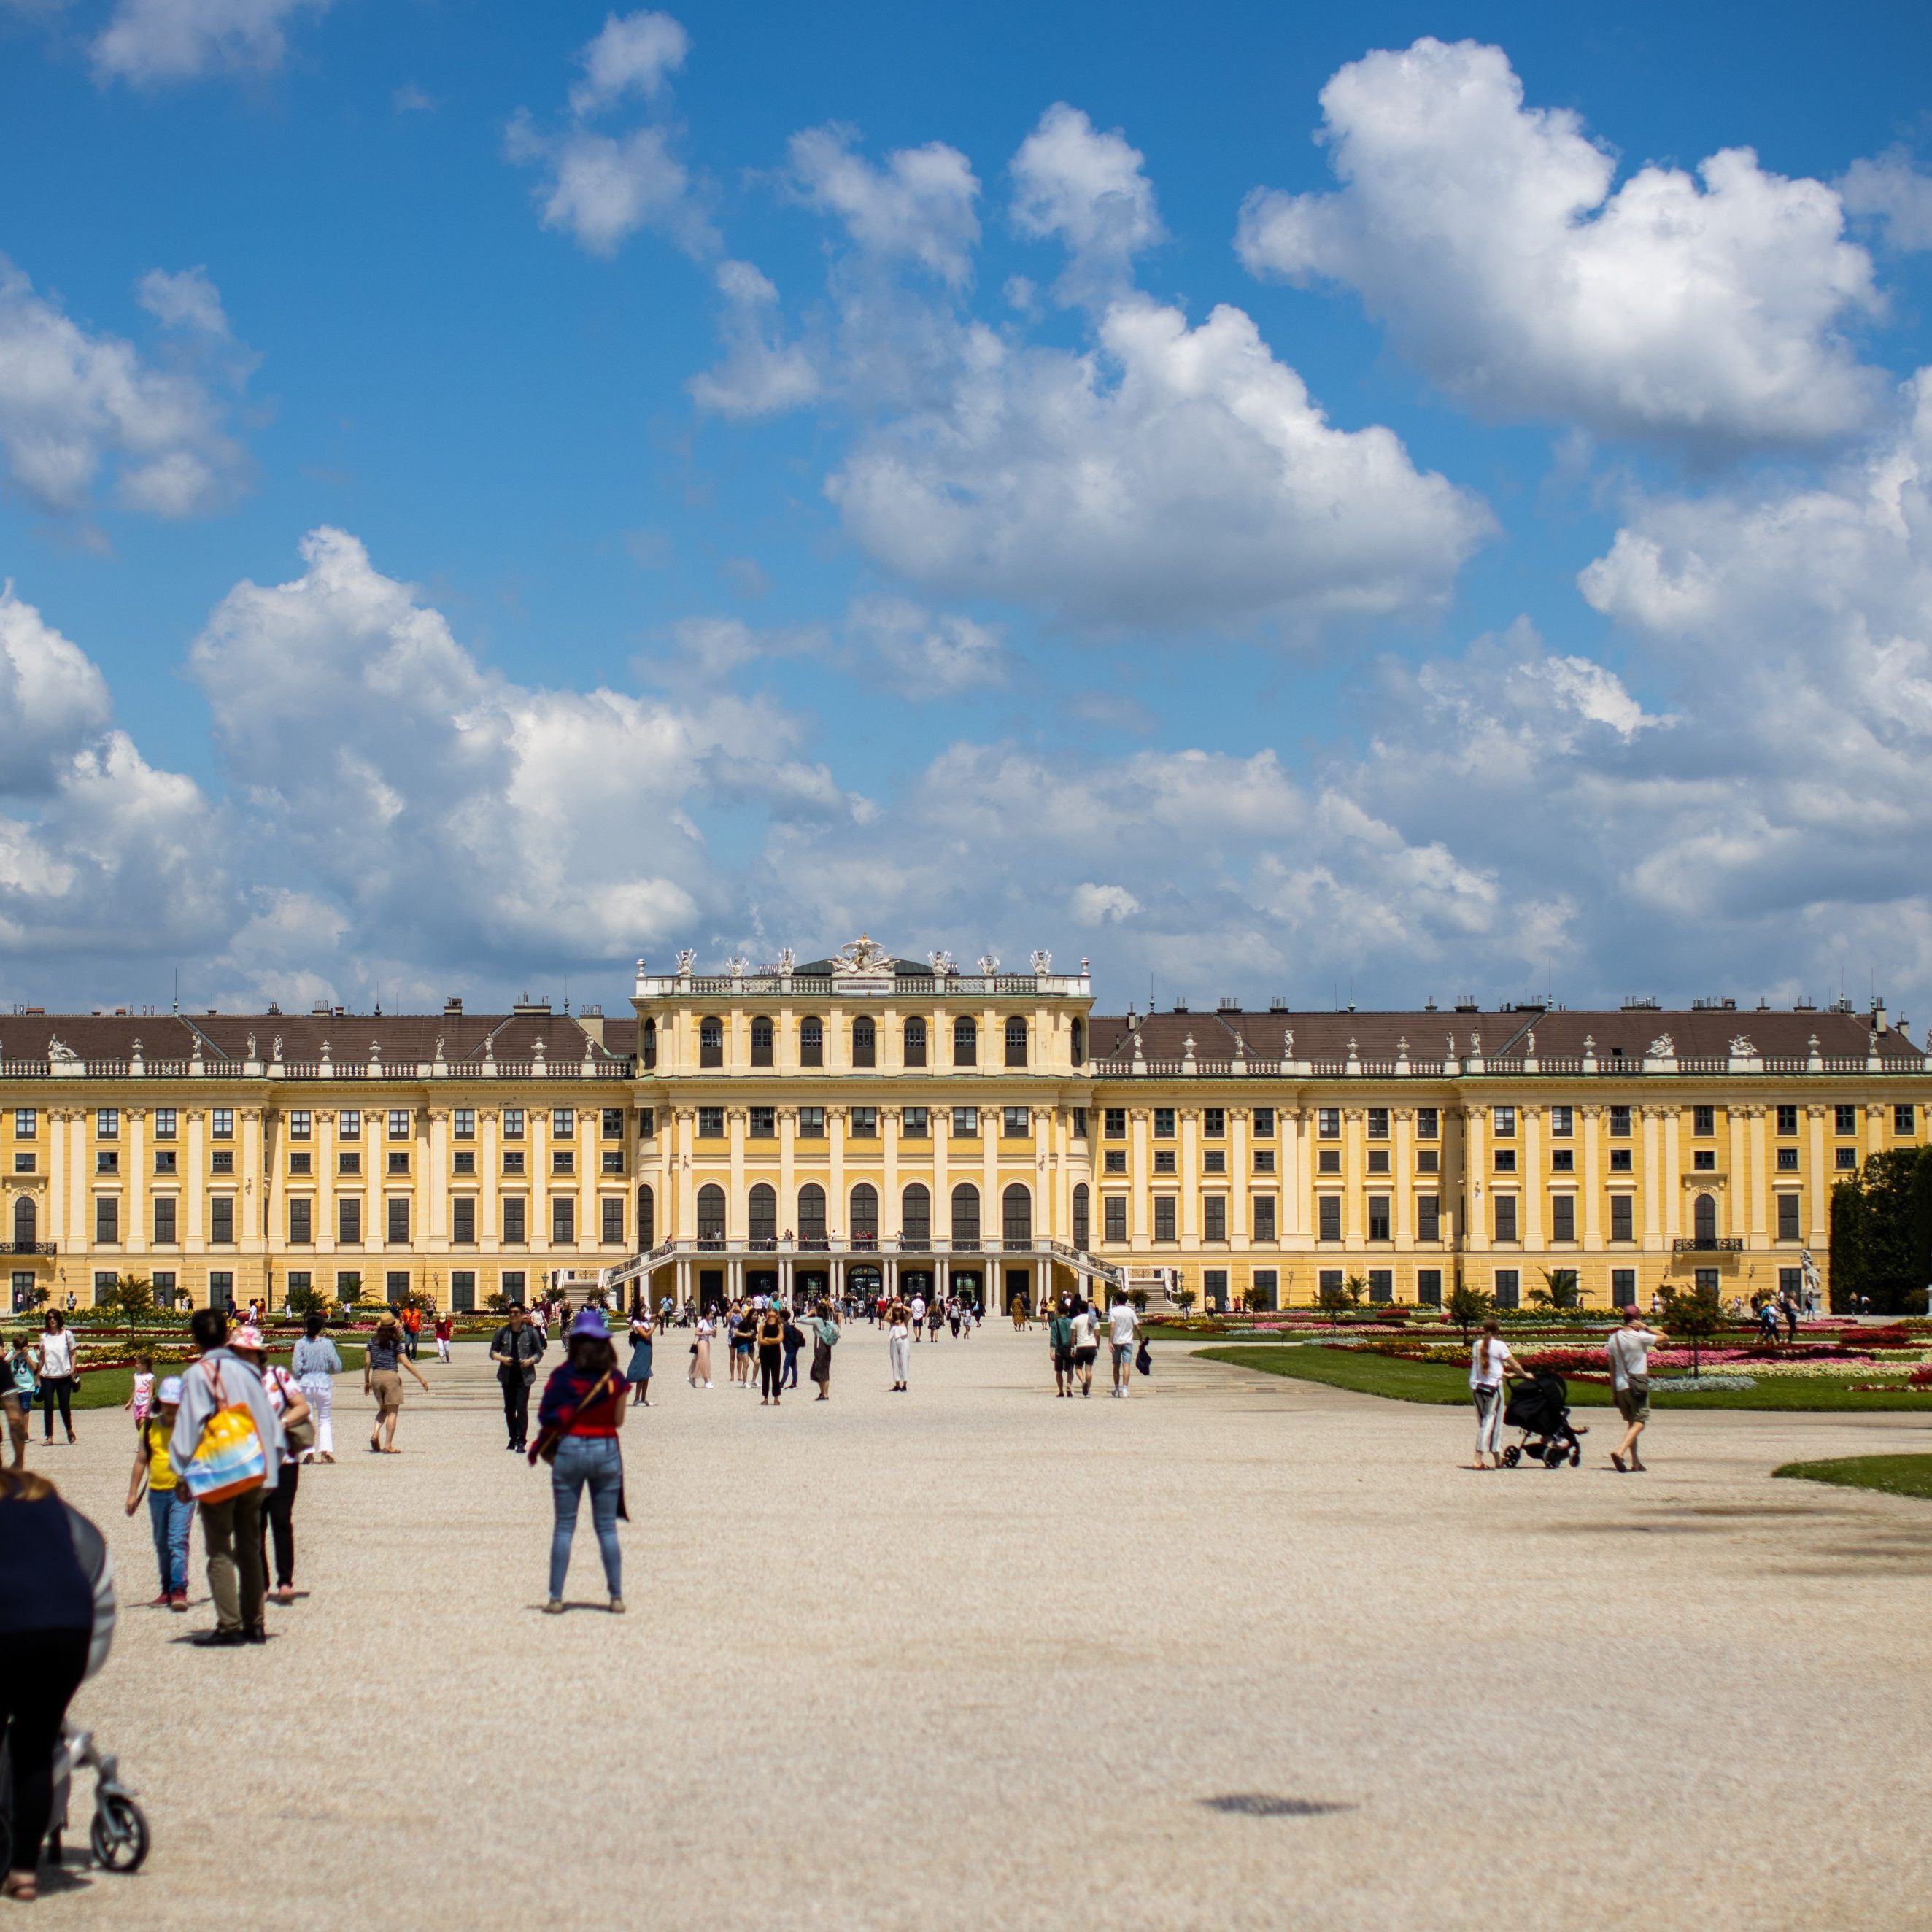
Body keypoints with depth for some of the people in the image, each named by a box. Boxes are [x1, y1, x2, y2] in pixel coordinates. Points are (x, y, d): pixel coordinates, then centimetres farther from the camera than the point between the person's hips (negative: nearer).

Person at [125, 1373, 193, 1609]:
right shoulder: (149, 1427, 5)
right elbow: (141, 1460, 12)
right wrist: (133, 1493, 11)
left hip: (183, 1492, -5)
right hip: (157, 1491, 5)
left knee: (178, 1541, -14)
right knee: (162, 1545, 12)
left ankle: (179, 1590, -16)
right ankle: (167, 1591, 23)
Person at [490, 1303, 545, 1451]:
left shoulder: (531, 1332, -1)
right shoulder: (502, 1332, 4)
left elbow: (539, 1352, 6)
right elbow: (493, 1352, 8)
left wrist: (531, 1360, -13)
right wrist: (502, 1358, -12)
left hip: (524, 1376, -3)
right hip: (507, 1375, 3)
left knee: (522, 1407, -12)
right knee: (509, 1409, 10)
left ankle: (521, 1440, -11)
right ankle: (513, 1438, 23)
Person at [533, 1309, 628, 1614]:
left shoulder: (562, 1376, -7)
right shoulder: (615, 1380, -4)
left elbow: (545, 1416, -6)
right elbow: (618, 1420, 2)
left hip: (569, 1449, -1)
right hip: (606, 1451, 1)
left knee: (564, 1527, 5)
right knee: (607, 1528, 8)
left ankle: (556, 1597, 3)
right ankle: (616, 1597, 8)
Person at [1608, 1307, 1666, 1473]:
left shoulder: (1614, 1338, 6)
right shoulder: (1640, 1337, -10)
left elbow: (1612, 1366, 10)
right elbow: (1663, 1337, 3)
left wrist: (1613, 1390, 16)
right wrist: (1646, 1327, 0)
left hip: (1621, 1385, 6)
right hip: (1638, 1385, -6)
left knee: (1630, 1422, 16)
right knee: (1639, 1422, -6)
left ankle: (1635, 1462, 14)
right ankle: (1620, 1451, -27)